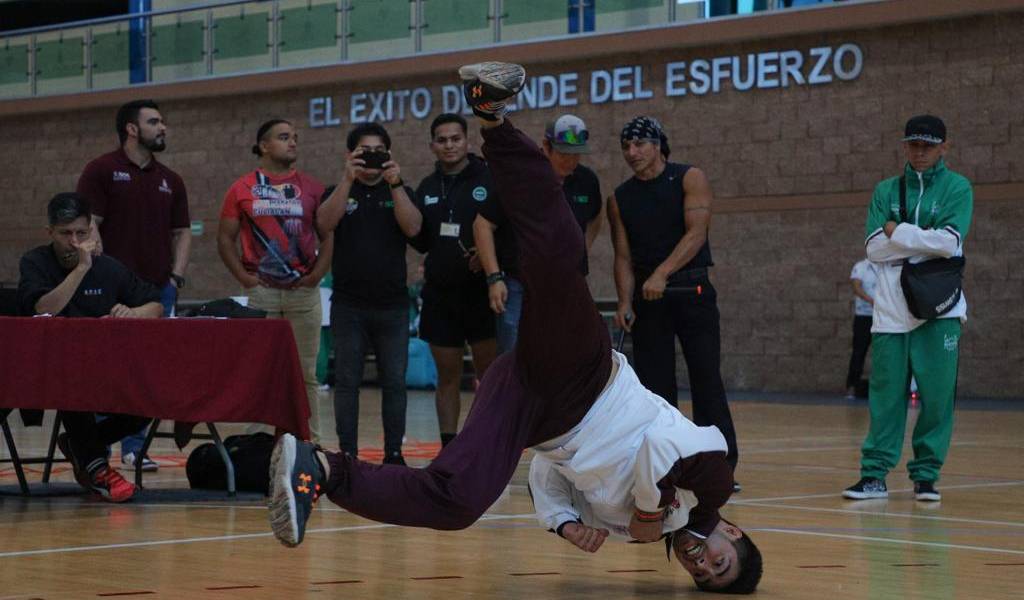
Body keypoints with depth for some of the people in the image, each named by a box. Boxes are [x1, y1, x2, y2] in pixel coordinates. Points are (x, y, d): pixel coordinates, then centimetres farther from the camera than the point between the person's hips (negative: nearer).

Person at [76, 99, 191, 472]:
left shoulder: (170, 180, 15)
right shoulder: (101, 171, -2)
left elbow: (182, 232, 18)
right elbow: (89, 224, -7)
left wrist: (176, 277, 4)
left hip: (159, 289, 5)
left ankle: (134, 448, 13)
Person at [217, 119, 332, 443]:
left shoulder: (311, 188, 8)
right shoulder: (242, 189, 5)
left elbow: (328, 235, 9)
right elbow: (225, 238, 6)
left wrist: (317, 273, -4)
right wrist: (242, 275, -5)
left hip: (303, 292, 1)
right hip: (260, 292, -1)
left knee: (305, 372, 3)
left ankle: (310, 441, 9)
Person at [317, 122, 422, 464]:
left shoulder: (399, 192, 10)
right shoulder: (339, 192, 8)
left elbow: (412, 228, -8)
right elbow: (325, 223, -13)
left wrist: (395, 183, -16)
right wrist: (348, 179, -19)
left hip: (392, 304, 1)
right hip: (348, 304, -1)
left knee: (394, 382, 2)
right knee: (347, 381, 0)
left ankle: (394, 453, 8)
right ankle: (347, 454, 4)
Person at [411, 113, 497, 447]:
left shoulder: (490, 180, -2)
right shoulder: (427, 188, 12)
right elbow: (420, 242, 13)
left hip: (481, 292, -4)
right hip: (440, 294, 4)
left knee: (489, 375, -1)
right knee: (447, 377, 8)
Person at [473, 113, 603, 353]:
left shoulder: (587, 181, 6)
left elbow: (595, 218, 27)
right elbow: (483, 225, -5)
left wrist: (582, 253, 13)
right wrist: (494, 278, -10)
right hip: (519, 287, -4)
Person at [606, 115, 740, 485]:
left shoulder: (690, 179, -3)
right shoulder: (620, 199, 8)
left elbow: (696, 233, -15)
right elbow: (623, 256, 5)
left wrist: (662, 273, -27)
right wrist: (625, 302, -10)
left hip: (691, 287, -3)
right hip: (647, 294, 3)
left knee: (706, 379, -5)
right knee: (654, 385, 2)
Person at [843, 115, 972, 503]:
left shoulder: (957, 188, 4)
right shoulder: (886, 191, 12)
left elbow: (949, 241, -11)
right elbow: (874, 248, 2)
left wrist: (897, 231, -5)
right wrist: (923, 239, -7)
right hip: (891, 307, 2)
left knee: (937, 394, -4)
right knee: (885, 392, -1)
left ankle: (926, 474, 5)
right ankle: (875, 474, 3)